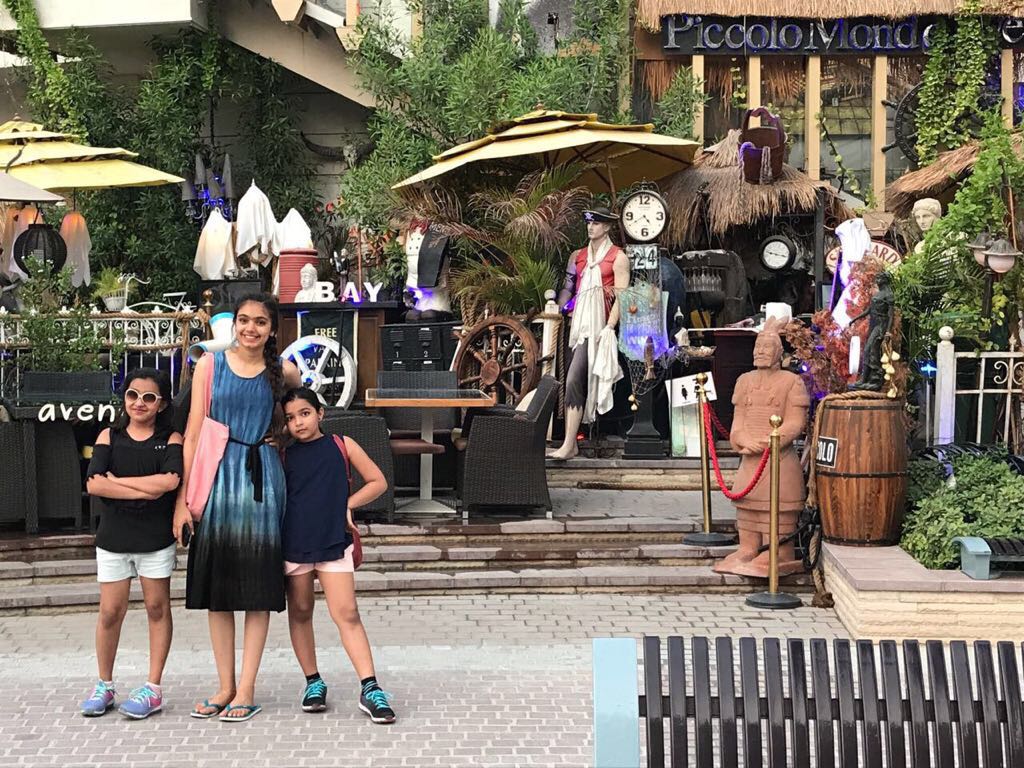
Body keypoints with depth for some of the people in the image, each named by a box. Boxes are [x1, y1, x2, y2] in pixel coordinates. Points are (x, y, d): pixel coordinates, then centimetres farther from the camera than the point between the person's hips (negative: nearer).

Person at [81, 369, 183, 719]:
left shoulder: (171, 440, -1)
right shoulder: (109, 437, 4)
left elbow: (169, 480, -20)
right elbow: (94, 484, -10)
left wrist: (117, 480, -12)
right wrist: (144, 491, -16)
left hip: (156, 540, -1)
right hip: (113, 538, 1)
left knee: (157, 608, 5)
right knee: (110, 611, 3)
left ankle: (153, 688, 13)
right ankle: (104, 686, 19)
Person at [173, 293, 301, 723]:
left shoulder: (282, 372, 4)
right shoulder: (211, 364, 3)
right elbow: (193, 432, 0)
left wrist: (280, 432, 5)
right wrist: (183, 497, -5)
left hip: (261, 478, 0)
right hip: (216, 475, 0)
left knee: (257, 585, 0)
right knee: (216, 584, 5)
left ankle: (246, 690, 8)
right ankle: (225, 686, 16)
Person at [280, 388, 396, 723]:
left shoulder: (342, 446, 3)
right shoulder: (284, 456, 5)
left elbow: (377, 482, 8)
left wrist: (347, 504, 0)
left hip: (333, 542, -2)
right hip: (293, 543, 2)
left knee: (347, 614, -9)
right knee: (300, 613, 10)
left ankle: (370, 689, -11)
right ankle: (313, 682, 24)